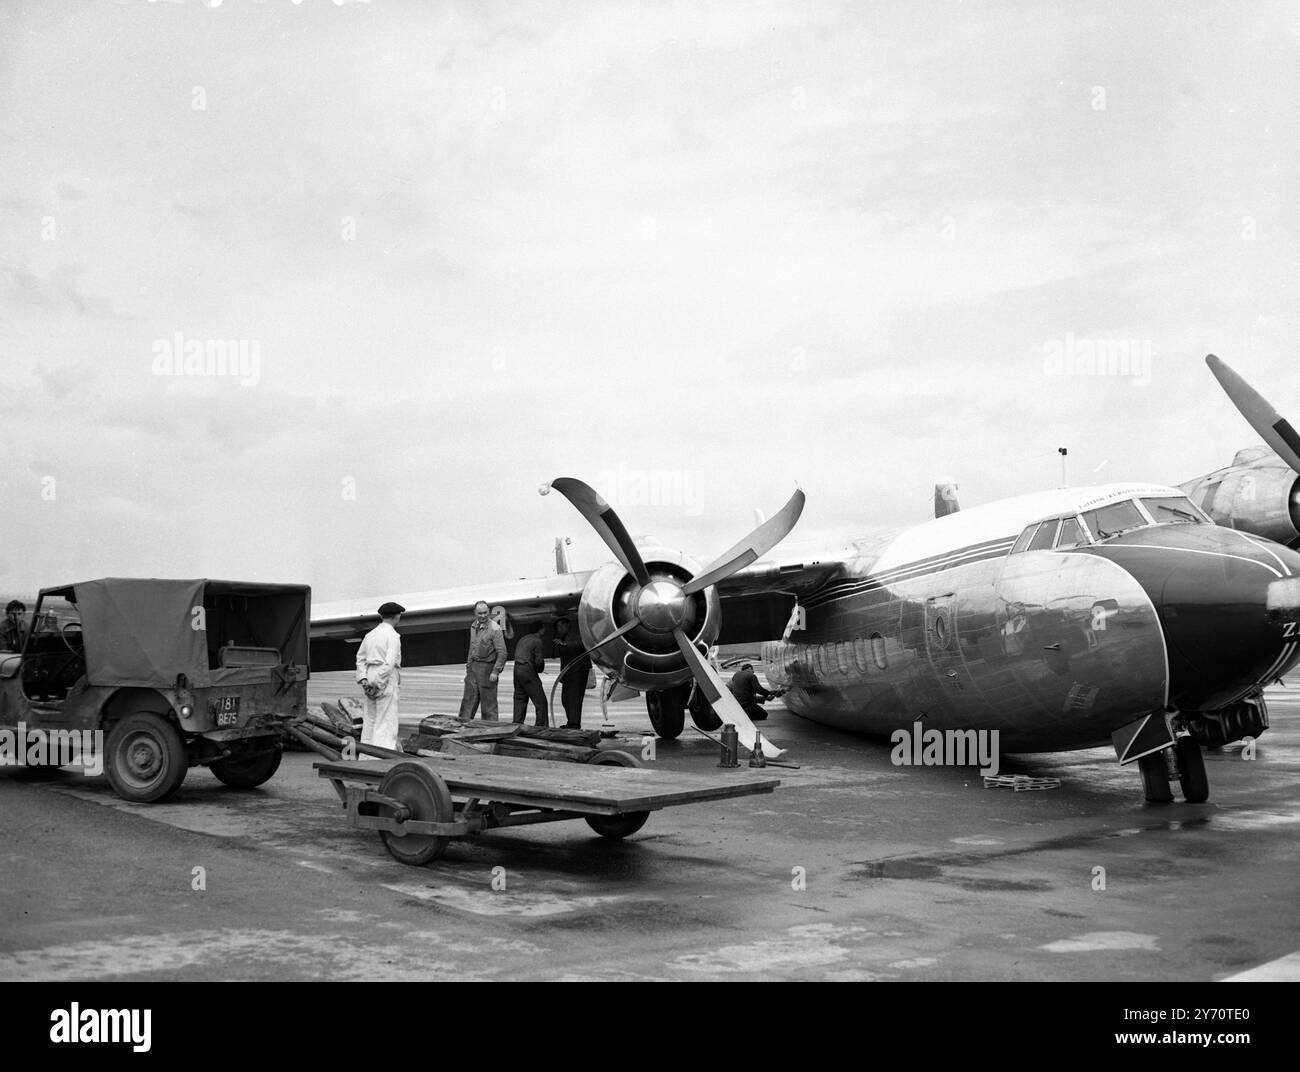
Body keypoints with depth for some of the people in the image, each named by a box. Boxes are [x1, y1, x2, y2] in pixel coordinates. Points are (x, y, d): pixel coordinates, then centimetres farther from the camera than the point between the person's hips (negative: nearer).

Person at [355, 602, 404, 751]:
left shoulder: (371, 634, 14)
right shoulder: (393, 636, -8)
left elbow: (360, 657, 13)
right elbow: (389, 662, -17)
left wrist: (363, 679, 5)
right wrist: (377, 684, -15)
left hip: (370, 676, 7)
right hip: (386, 680, -7)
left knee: (369, 719, 10)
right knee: (387, 719, -6)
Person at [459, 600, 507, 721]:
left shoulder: (495, 629, -14)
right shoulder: (473, 626, 10)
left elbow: (502, 652, -16)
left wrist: (496, 671, -19)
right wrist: (468, 665, 18)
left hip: (487, 667, -7)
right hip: (473, 666, 7)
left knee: (488, 701, -1)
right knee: (468, 699, 7)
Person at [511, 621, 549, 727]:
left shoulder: (523, 639, 18)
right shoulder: (537, 640, -7)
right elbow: (539, 660, -14)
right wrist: (539, 669, 8)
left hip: (517, 669, 8)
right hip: (528, 670, -8)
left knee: (520, 700, 13)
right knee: (540, 701, -2)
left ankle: (517, 725, 11)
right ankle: (542, 726, -3)